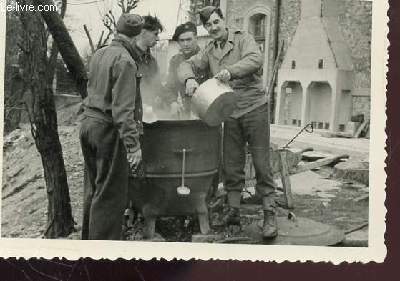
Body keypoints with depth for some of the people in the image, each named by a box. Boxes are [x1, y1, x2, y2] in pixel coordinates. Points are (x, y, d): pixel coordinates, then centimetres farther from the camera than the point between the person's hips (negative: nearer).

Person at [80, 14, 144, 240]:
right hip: (108, 129, -9)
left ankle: (89, 238, 32)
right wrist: (133, 144, -23)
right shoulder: (125, 61, -16)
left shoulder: (99, 54, 11)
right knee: (110, 194, 0)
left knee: (93, 188, 19)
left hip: (89, 122, 9)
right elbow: (123, 108, -22)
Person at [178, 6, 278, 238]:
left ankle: (270, 215, 4)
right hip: (231, 114, 5)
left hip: (254, 108, -5)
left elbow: (256, 59, -20)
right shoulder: (209, 51, 13)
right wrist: (189, 79, -16)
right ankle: (234, 212, 20)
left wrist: (231, 71, -35)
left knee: (262, 163, -3)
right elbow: (187, 65, 7)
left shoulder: (242, 39, -2)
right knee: (232, 165, 8)